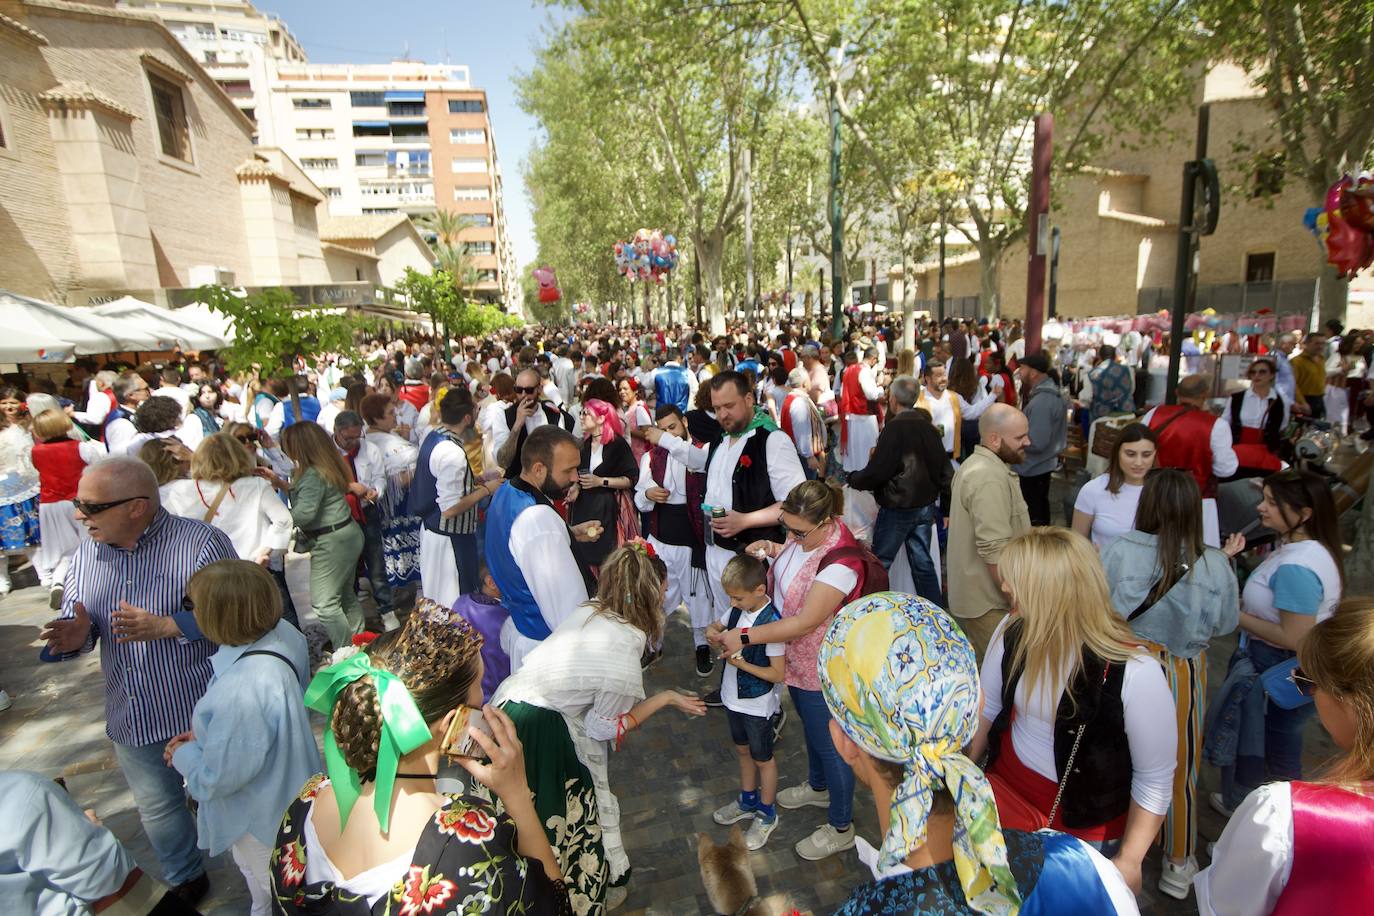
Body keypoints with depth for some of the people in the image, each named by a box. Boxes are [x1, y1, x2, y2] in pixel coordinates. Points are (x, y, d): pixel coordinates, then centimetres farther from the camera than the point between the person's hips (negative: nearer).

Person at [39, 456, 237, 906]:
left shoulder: (201, 542, -19)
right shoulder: (87, 553, 2)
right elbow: (74, 624, 7)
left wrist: (166, 626, -30)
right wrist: (76, 636, -16)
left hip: (202, 715, -6)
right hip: (131, 718, 6)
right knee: (157, 806, 24)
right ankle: (185, 881, 50)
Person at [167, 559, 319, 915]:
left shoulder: (241, 693, -44)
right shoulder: (283, 633, -19)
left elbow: (216, 778, -27)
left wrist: (184, 753, -10)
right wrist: (205, 732, 1)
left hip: (265, 820, -8)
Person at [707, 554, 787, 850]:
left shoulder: (772, 623, -29)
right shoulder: (738, 609, -9)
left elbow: (778, 674, -24)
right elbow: (716, 626, 9)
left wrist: (741, 663, -28)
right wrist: (713, 632, -14)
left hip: (757, 704, -7)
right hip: (734, 696, 7)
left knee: (762, 758, 15)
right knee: (743, 749, 26)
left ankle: (767, 815, 37)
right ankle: (748, 802, 48)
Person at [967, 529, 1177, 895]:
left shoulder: (1136, 673, -28)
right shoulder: (1012, 633, -14)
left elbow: (1155, 780, -18)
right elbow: (987, 709, -1)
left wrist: (1128, 861, -13)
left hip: (1088, 829, -4)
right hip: (1007, 791, 4)